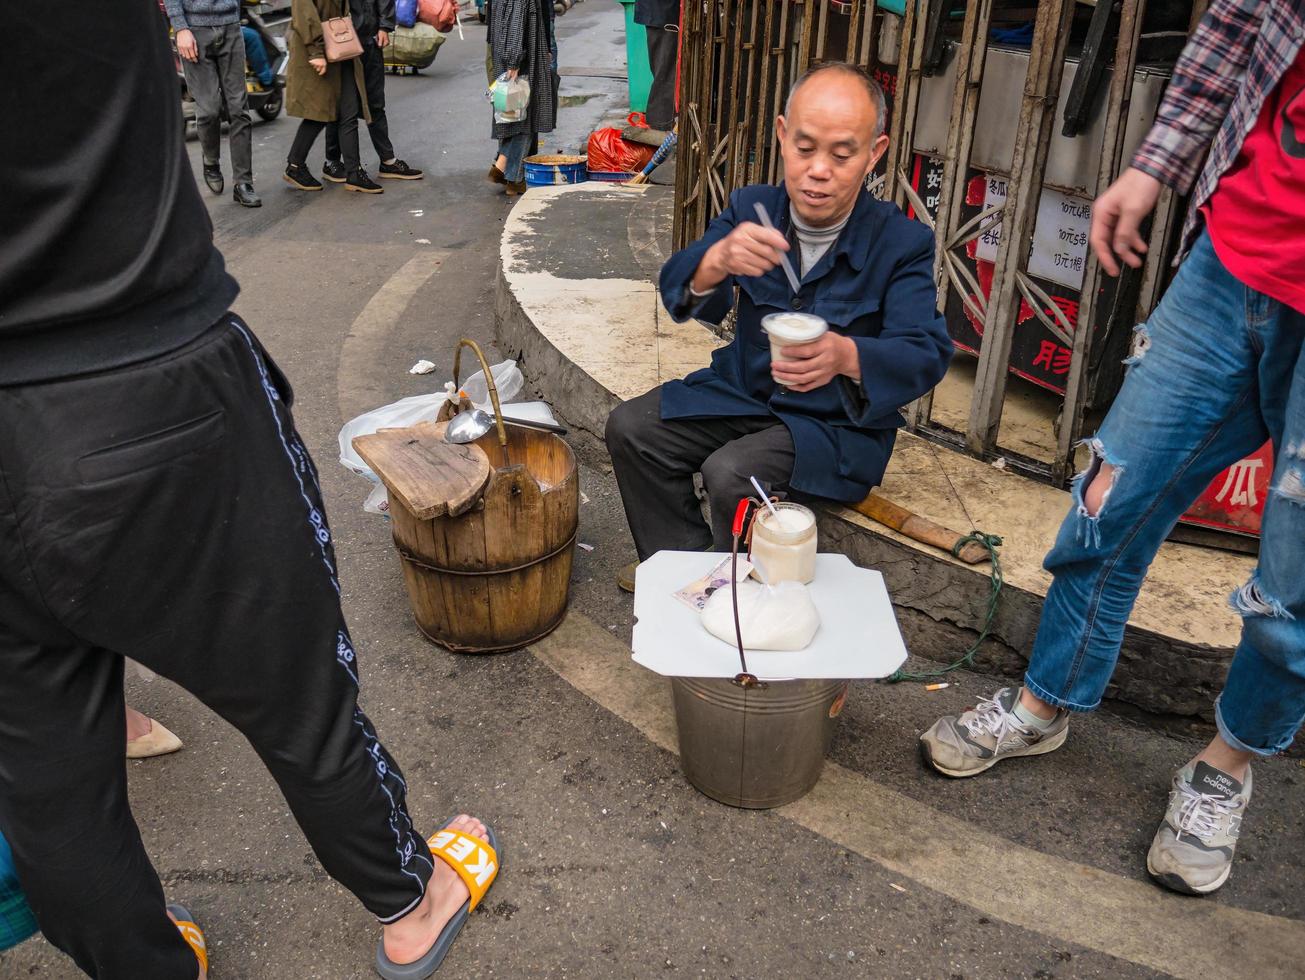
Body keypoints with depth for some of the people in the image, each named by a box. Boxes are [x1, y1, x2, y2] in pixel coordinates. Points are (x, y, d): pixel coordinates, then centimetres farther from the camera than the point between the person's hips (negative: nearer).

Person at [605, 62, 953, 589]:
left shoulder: (904, 242, -14)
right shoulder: (752, 209, -4)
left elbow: (925, 353, -24)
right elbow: (680, 290, -14)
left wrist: (846, 357, -47)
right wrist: (718, 260, -40)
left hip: (840, 423, -5)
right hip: (744, 390, 5)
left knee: (732, 473, -29)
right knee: (631, 428, -8)